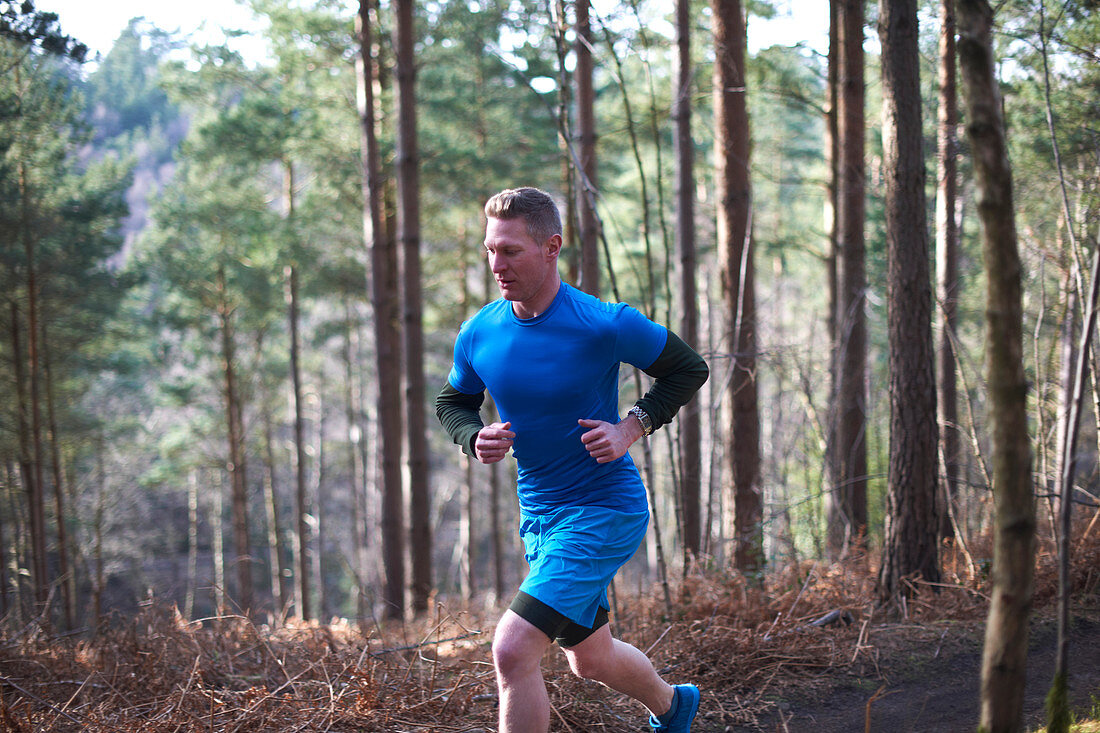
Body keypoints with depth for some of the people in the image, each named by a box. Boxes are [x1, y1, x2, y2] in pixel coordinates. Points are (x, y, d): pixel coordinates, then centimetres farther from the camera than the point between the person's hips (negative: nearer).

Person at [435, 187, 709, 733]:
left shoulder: (604, 326, -18)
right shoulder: (479, 335, -4)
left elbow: (688, 369, -2)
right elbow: (452, 402, 15)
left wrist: (632, 427, -14)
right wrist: (476, 438, -8)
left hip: (605, 511, -7)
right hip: (538, 516, 7)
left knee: (512, 651, -20)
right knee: (590, 661, 22)